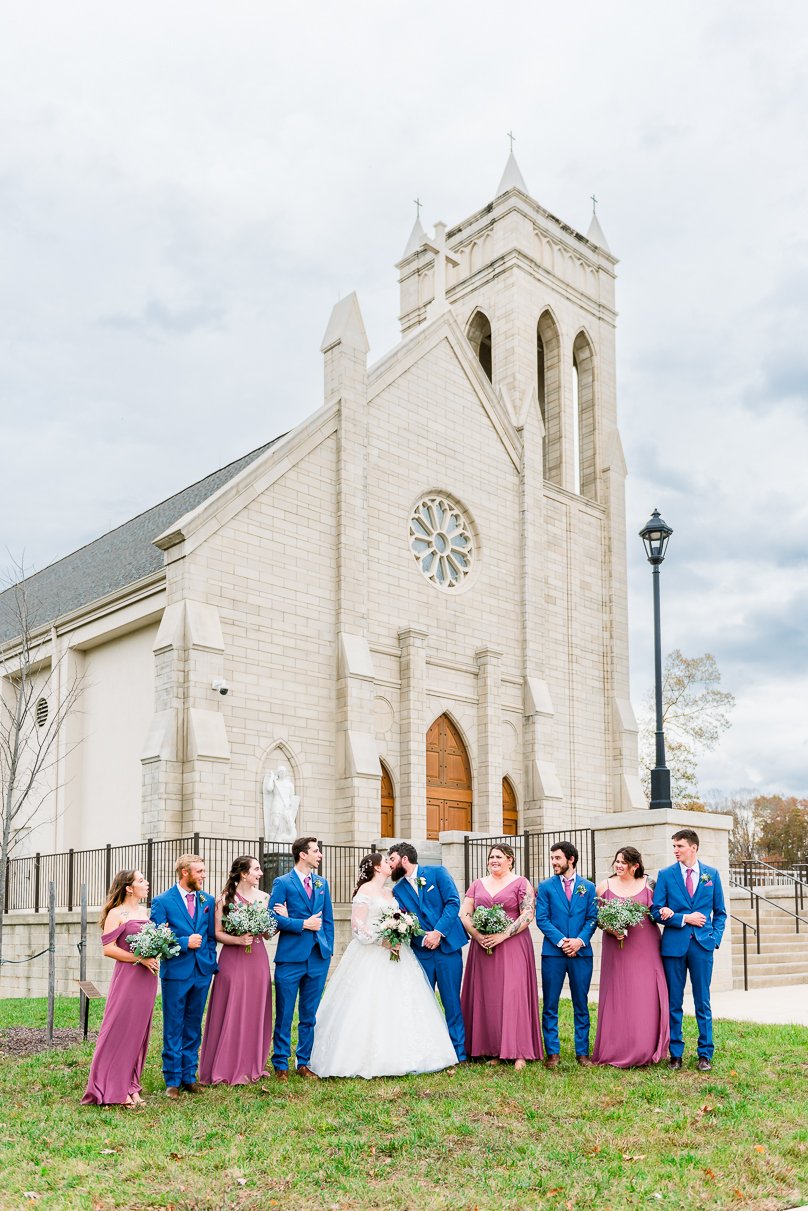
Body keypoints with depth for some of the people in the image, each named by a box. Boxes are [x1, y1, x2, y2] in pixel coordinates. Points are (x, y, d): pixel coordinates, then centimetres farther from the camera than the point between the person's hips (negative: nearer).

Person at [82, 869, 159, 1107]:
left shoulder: (145, 911, 13)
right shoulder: (116, 914, -7)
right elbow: (108, 948, -12)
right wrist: (140, 959, -16)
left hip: (147, 977, 7)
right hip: (127, 977, -7)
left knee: (138, 1032, 10)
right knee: (120, 1030, -3)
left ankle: (129, 1085, 18)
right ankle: (112, 1089, 6)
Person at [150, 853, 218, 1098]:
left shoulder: (207, 900, 8)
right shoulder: (162, 901, -6)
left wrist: (211, 961, 4)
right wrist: (185, 943, -15)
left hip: (202, 973, 4)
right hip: (175, 972, -4)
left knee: (193, 1028, 12)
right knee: (173, 1029, 3)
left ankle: (189, 1076, 21)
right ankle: (173, 1080, 12)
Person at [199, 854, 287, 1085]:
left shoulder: (264, 898, 7)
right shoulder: (224, 899, -5)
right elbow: (218, 934, -5)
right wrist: (239, 940, -20)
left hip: (258, 960, 4)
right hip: (233, 960, -4)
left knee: (255, 1012, 8)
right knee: (231, 1012, -1)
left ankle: (252, 1066, 20)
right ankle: (226, 1068, 9)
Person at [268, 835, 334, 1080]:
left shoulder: (322, 883, 13)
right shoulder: (282, 883, -3)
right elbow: (272, 917, -10)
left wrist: (328, 950, 10)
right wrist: (303, 924, -14)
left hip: (318, 958, 5)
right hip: (291, 957, -5)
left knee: (309, 1015, 11)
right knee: (284, 1014, 1)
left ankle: (304, 1063, 20)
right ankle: (281, 1064, 12)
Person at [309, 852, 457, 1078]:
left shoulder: (389, 894, 18)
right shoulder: (365, 890, -6)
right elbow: (357, 925, -12)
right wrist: (382, 940, -18)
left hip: (392, 953, 8)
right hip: (371, 956, -8)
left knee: (397, 1006, 4)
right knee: (370, 1006, -9)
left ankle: (395, 1056, 7)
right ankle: (367, 1058, -4)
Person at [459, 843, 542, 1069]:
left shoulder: (520, 883, 2)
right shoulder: (477, 884, 14)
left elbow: (528, 915, -8)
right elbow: (464, 914, 9)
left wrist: (502, 935, -15)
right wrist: (477, 935, -8)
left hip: (512, 947, -4)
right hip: (482, 947, 4)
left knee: (513, 994, -10)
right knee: (486, 997, 2)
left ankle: (518, 1053, -6)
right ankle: (493, 1050, 9)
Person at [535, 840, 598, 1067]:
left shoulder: (588, 887, 8)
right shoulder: (546, 886, 5)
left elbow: (592, 918, 3)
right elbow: (542, 919, -2)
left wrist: (580, 940, -12)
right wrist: (561, 941, -13)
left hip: (582, 952, 1)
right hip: (553, 952, 0)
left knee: (581, 1005, 6)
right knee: (550, 1006, 2)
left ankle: (582, 1052, 14)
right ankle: (553, 1053, 10)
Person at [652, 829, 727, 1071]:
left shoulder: (711, 874, 7)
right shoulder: (665, 875, 3)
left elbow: (720, 912, 11)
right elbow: (657, 912, 0)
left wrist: (715, 938, 0)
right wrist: (684, 918, -11)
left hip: (702, 945, 0)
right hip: (674, 945, 0)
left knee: (703, 1003, 4)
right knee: (673, 1003, 5)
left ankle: (705, 1054, 14)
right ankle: (675, 1053, 14)